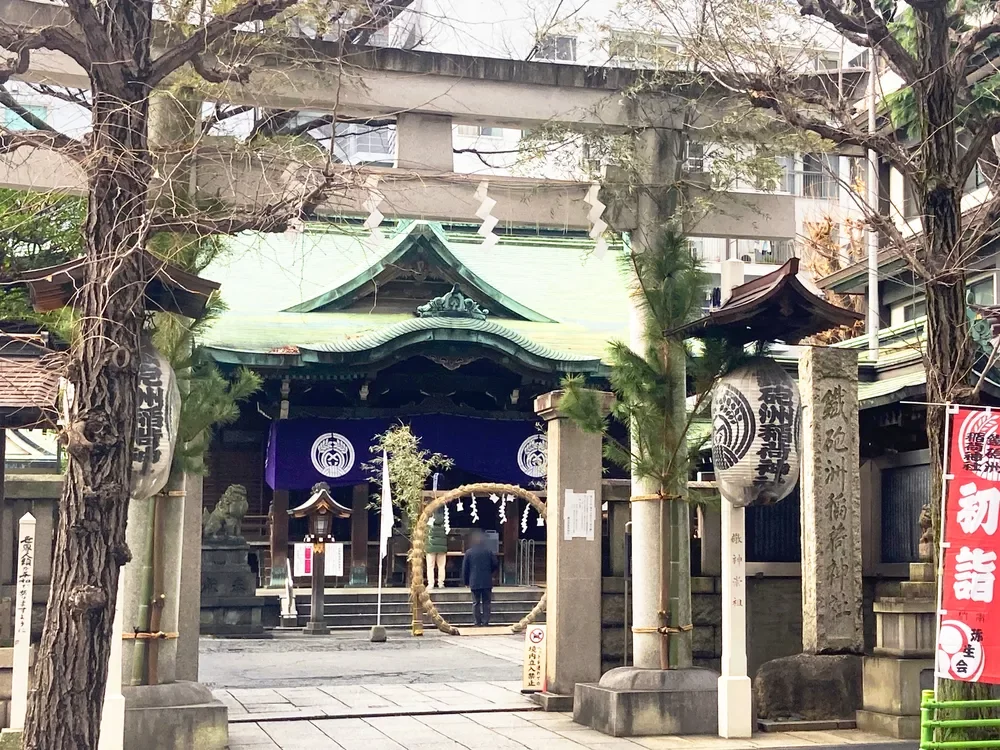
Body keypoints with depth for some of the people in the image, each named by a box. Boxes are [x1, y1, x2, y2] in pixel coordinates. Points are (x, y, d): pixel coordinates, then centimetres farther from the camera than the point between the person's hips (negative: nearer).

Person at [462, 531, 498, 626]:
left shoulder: (469, 552, -3)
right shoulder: (489, 551, -1)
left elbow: (465, 568, 0)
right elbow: (495, 565, 2)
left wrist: (466, 581, 9)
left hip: (474, 582, 0)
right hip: (487, 582, 0)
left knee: (476, 603, 6)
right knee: (486, 602, 6)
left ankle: (478, 623, 3)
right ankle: (485, 622, 2)